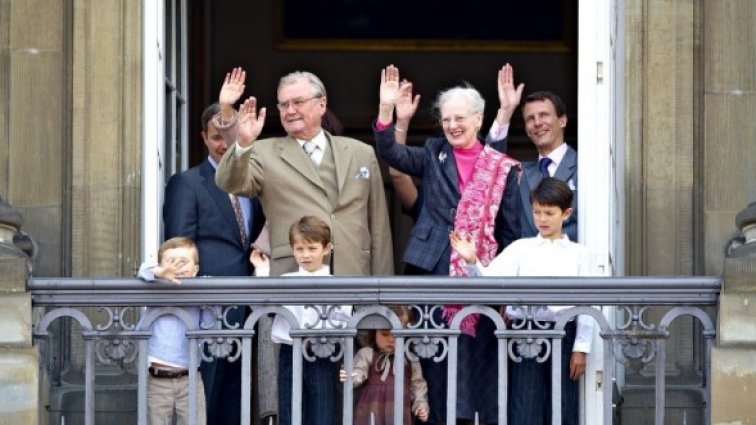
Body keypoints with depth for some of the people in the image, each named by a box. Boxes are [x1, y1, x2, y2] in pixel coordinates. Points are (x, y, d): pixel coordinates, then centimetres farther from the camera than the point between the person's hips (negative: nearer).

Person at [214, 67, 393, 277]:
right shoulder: (266, 153, 8)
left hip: (353, 280, 2)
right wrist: (243, 142, -28)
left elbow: (379, 229, 13)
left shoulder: (361, 154, 14)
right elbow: (230, 183, -10)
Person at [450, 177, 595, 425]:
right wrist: (471, 261, -26)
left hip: (564, 332, 0)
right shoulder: (521, 249, 7)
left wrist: (581, 348, -1)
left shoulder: (578, 254, 7)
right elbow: (490, 279, -6)